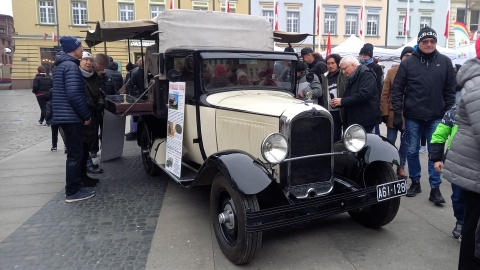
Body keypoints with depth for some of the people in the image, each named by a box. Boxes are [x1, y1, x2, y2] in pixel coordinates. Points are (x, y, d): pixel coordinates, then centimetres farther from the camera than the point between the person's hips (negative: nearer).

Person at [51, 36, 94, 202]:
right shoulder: (71, 66, -16)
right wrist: (86, 115, -15)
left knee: (73, 152, 17)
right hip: (71, 116, -10)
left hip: (64, 115, 10)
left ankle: (74, 187, 25)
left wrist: (83, 114, 20)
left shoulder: (61, 64, 17)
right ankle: (72, 192, 3)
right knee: (75, 154, -4)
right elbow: (74, 95, -24)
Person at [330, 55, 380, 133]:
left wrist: (342, 101, -21)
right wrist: (336, 103, 5)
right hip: (352, 120, 9)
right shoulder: (351, 78, 19)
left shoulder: (366, 74, -9)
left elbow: (364, 94, -23)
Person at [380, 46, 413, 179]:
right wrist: (384, 112, -5)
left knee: (405, 142, 11)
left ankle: (401, 167, 25)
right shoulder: (392, 72, 1)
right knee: (390, 142, 7)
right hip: (393, 113, 0)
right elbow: (384, 94, 0)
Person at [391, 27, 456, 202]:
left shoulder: (445, 62, 3)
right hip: (413, 117, 0)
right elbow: (397, 90, -2)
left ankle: (435, 188, 10)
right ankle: (415, 182, 24)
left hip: (436, 118, 0)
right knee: (412, 152, 8)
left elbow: (450, 90, 5)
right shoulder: (408, 63, -1)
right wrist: (397, 115, -7)